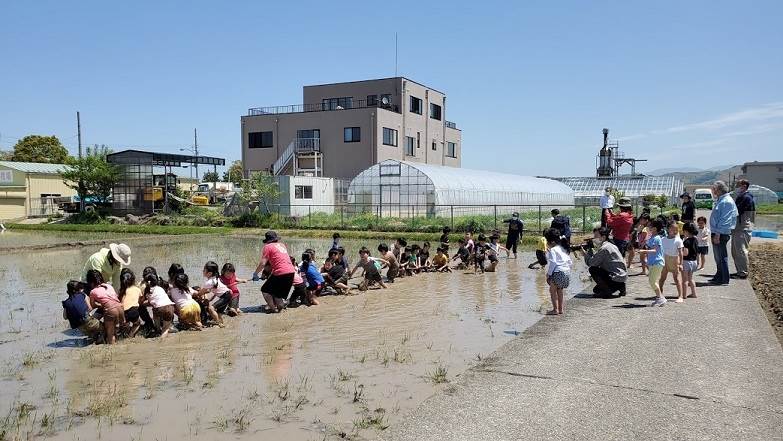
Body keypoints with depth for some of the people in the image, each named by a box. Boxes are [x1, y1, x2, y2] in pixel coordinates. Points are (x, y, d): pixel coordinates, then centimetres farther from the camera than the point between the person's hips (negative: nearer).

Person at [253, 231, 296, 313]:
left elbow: (262, 263, -6)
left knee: (265, 290, 8)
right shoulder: (282, 245, 20)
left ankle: (273, 308, 4)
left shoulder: (268, 247, 1)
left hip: (280, 273, -7)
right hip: (291, 271, 7)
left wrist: (255, 273, 6)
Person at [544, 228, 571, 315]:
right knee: (560, 291, 17)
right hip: (566, 271, 9)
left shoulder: (552, 250, -9)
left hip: (558, 272, -9)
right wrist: (568, 270, 23)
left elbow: (553, 263, -17)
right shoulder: (562, 249, 17)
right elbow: (569, 261, 18)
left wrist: (548, 273, -12)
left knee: (553, 290, 0)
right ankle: (561, 309, 19)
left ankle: (555, 309, -3)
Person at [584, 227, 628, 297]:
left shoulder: (604, 248, -17)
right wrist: (590, 251, 3)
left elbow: (590, 263, -15)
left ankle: (607, 291, -4)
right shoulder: (610, 245, 14)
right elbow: (595, 261, 13)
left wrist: (586, 253, 1)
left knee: (592, 269, -7)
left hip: (616, 279, -10)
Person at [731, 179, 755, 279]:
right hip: (738, 228, 10)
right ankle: (740, 271, 22)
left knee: (741, 251, -7)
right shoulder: (740, 197, 19)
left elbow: (737, 211, -21)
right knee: (735, 251, 14)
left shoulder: (747, 198, -13)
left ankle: (743, 273, -2)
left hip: (743, 229, -10)